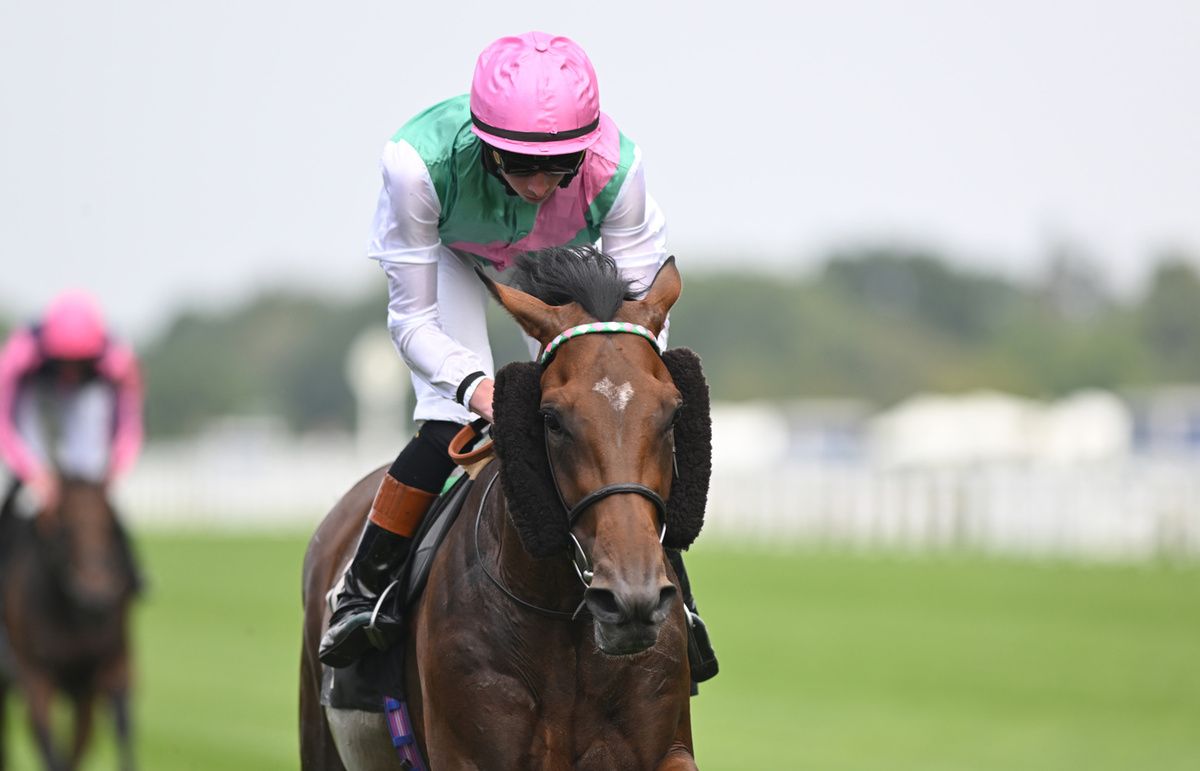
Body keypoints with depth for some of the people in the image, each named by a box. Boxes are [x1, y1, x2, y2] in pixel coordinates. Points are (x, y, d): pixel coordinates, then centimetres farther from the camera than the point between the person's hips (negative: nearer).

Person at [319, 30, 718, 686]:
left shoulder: (614, 169, -40)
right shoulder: (420, 161, -44)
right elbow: (412, 319, -35)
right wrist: (472, 384, -53)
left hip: (558, 259, 2)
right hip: (447, 252, -2)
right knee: (450, 423, -20)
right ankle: (361, 589, -1)